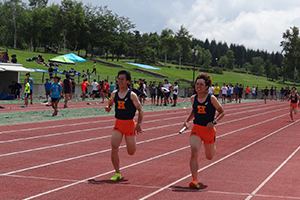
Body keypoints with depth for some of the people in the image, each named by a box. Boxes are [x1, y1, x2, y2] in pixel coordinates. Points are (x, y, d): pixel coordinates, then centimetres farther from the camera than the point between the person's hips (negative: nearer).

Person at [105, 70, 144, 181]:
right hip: (118, 123, 3)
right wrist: (108, 108, -3)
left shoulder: (132, 95, -10)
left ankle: (132, 139, 42)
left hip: (129, 124, -3)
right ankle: (117, 173, -3)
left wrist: (139, 124, -20)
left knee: (131, 152, 6)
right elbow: (111, 103, 21)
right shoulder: (114, 94, 3)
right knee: (114, 149, -14)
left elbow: (140, 111, -9)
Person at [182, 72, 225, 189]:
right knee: (194, 153, -20)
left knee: (209, 157, 16)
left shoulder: (211, 98, -11)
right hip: (196, 129, 2)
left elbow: (222, 112, -4)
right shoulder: (193, 98, 1)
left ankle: (213, 147, 54)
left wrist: (214, 122, -19)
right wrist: (187, 120, 4)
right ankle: (194, 180, -20)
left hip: (208, 130, -2)